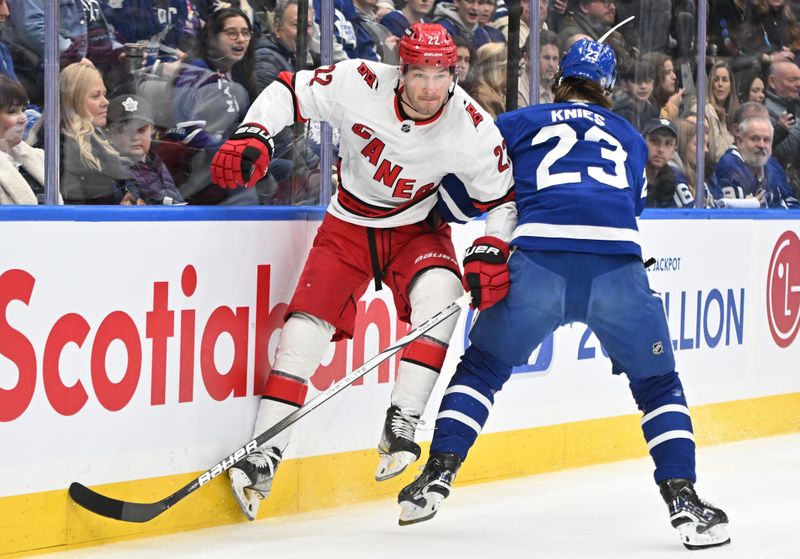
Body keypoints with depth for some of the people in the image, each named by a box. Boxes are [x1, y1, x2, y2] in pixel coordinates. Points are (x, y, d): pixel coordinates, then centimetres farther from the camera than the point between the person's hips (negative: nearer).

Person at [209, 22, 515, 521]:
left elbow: (503, 197, -7)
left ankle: (402, 425, -24)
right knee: (308, 323, -13)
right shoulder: (359, 84, -23)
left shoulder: (472, 128, -20)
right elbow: (289, 93, -10)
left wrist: (491, 254, -19)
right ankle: (265, 452, -5)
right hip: (349, 225, 0)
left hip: (416, 228, 0)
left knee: (438, 292, -31)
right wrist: (253, 138, -25)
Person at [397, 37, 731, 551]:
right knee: (658, 384, 17)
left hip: (539, 261, -1)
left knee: (483, 366, 20)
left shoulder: (521, 123, 23)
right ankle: (684, 499, 4)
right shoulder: (630, 137, 30)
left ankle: (437, 476, 9)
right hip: (618, 264, 1)